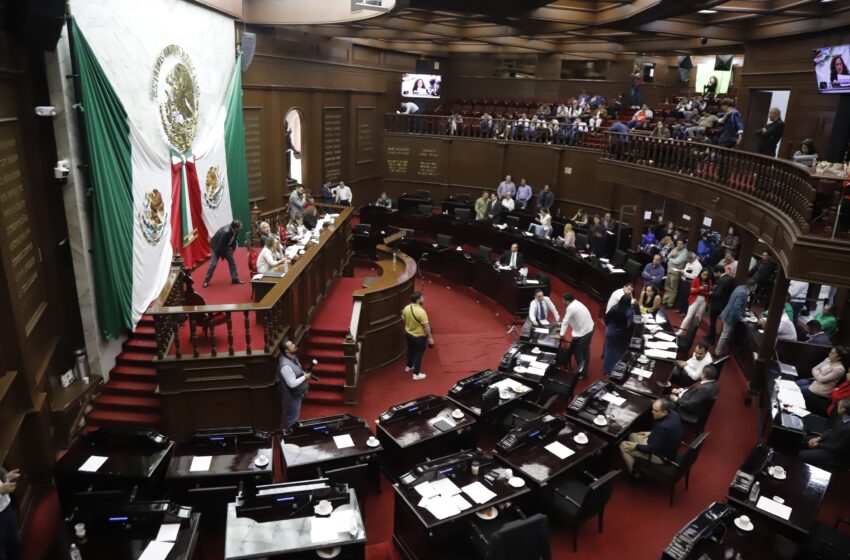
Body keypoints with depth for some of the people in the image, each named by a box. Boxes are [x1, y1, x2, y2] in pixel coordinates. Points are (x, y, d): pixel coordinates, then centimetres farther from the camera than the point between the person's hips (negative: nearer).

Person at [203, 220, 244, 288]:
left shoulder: (235, 231, -17)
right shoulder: (226, 232, -38)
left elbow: (233, 240, 4)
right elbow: (221, 245, -29)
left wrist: (232, 248, -2)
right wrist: (223, 256, -18)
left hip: (225, 246, 7)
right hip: (216, 246, -7)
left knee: (232, 261, 4)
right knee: (213, 264, -9)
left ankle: (235, 279, 13)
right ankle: (206, 281, 5)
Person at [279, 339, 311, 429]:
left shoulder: (292, 356, -5)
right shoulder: (285, 365, -34)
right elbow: (292, 384, -30)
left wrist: (303, 373, -2)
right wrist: (305, 377, -19)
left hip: (297, 393, 9)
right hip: (291, 395, -9)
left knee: (294, 416, 28)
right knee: (292, 418, 11)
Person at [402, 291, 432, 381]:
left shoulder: (406, 308, -10)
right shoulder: (421, 311, -31)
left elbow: (403, 319, 6)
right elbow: (426, 326, -24)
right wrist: (430, 337, -14)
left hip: (409, 334, 7)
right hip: (419, 336, -7)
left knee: (411, 351, 27)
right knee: (418, 354, 9)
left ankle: (409, 367, 47)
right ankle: (416, 374, 19)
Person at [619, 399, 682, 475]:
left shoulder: (663, 427, -39)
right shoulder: (673, 413, -12)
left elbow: (652, 449, -28)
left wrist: (636, 446, -14)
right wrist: (651, 433, 9)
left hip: (661, 455, -9)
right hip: (668, 446, 9)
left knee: (623, 446, -2)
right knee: (632, 436, 21)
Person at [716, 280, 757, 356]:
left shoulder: (741, 287, 2)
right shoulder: (743, 293, -29)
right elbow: (736, 307, -32)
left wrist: (744, 310, 22)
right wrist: (741, 318, -21)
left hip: (729, 315, 10)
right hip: (731, 317, -10)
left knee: (725, 335, 24)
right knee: (725, 336, 3)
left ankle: (719, 350, 39)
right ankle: (718, 353, 16)